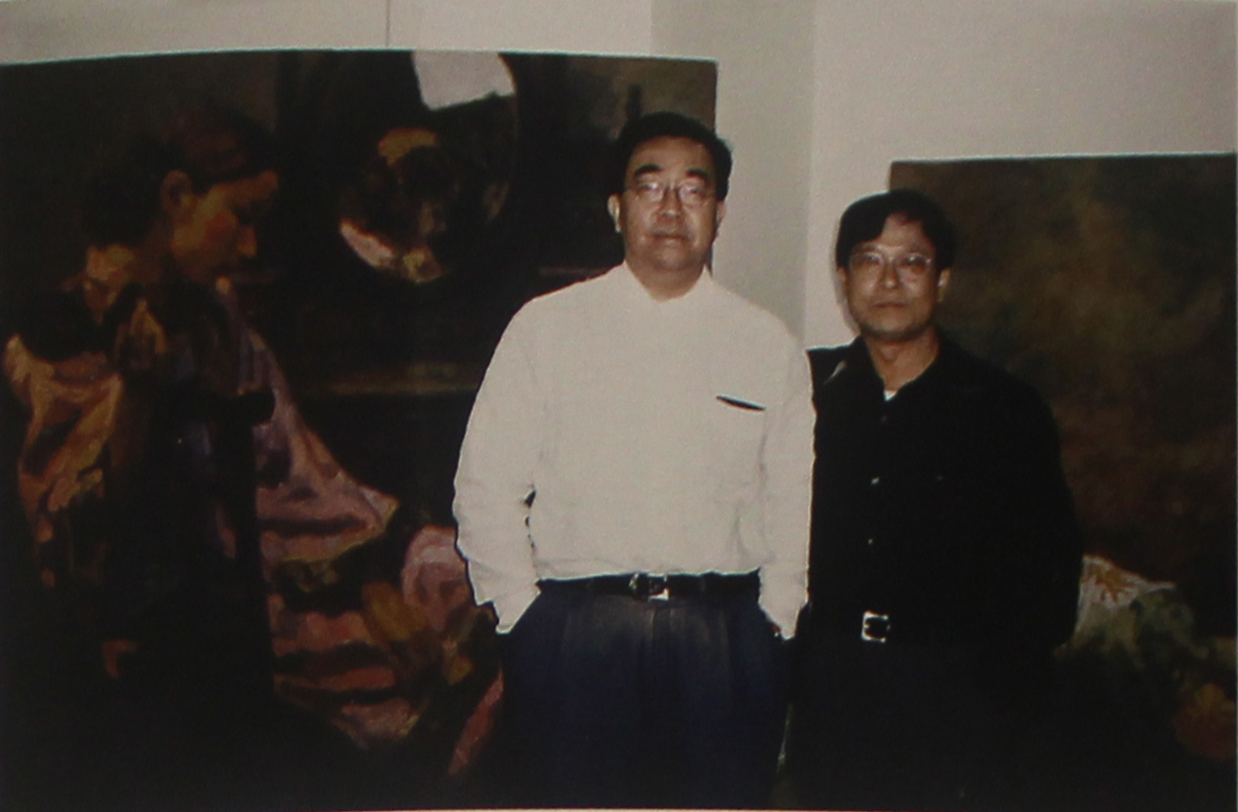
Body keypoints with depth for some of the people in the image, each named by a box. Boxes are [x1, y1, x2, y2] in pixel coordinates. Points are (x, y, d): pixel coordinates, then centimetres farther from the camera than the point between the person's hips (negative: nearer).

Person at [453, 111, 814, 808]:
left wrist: (774, 616, 3)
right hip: (572, 638, -1)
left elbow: (797, 504, 13)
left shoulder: (770, 345, 10)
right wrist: (524, 612, -1)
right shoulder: (545, 327, 6)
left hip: (727, 641, 1)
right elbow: (486, 488, 5)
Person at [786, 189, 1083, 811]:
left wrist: (997, 702, -5)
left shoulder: (1007, 411, -1)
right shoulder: (807, 390, 4)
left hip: (950, 697, -1)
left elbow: (1048, 579, 1)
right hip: (826, 692, 2)